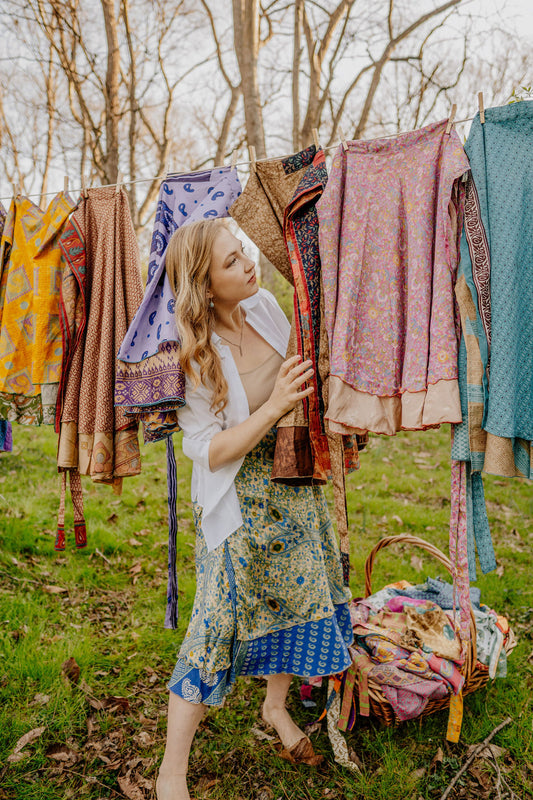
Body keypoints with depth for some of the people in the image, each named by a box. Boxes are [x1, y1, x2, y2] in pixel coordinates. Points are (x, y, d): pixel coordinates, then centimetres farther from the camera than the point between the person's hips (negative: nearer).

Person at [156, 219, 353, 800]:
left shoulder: (266, 306, -4)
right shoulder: (191, 355, -21)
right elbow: (209, 451, -21)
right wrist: (273, 407, -30)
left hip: (294, 484, 6)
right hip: (236, 502, -6)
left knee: (293, 596, 17)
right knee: (217, 625, 0)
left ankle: (276, 707, 44)